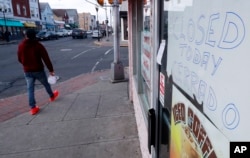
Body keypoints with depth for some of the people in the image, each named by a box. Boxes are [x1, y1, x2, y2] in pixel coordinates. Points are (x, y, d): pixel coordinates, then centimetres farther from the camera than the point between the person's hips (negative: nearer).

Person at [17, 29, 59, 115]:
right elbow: (46, 59, -15)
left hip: (27, 71, 3)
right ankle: (52, 96, 43)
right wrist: (51, 70, -8)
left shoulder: (21, 46, -2)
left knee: (30, 89, 5)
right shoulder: (38, 45, -13)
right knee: (46, 84, 20)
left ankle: (33, 108, 4)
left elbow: (20, 59, 8)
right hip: (38, 70, -2)